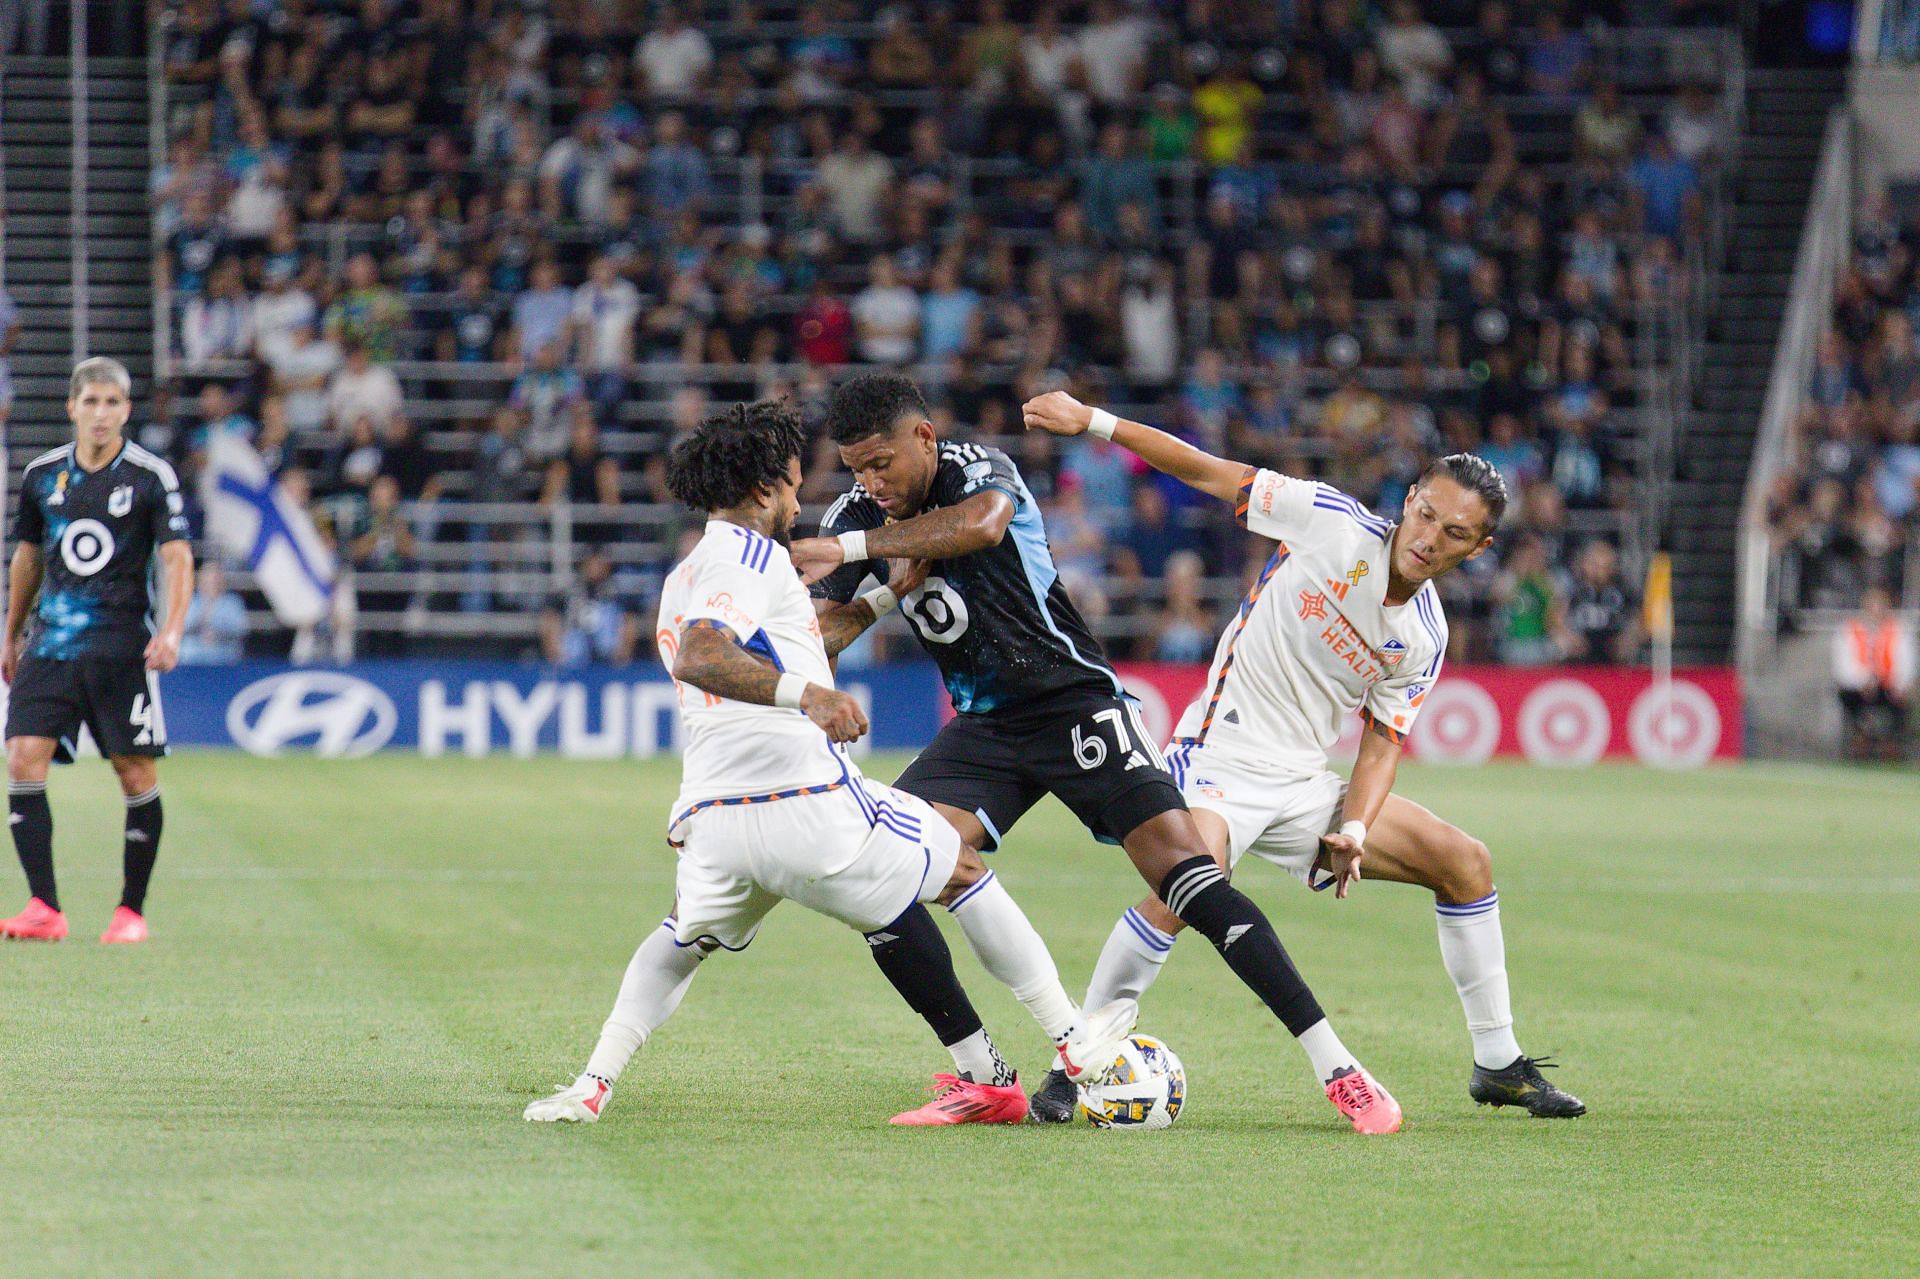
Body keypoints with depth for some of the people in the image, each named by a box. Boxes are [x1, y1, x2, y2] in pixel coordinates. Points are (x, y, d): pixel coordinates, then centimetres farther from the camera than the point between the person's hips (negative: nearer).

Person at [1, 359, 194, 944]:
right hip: (51, 642, 3)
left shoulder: (151, 476, -3)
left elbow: (177, 557, -9)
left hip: (122, 647, -3)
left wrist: (171, 631, -23)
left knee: (137, 775, -2)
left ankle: (131, 911, 10)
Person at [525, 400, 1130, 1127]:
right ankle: (1076, 1043, 16)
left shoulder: (684, 579, 25)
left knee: (683, 942, 33)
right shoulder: (751, 555, -4)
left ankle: (592, 1085, 15)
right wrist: (805, 693, -32)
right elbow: (697, 659, -22)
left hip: (712, 819, 7)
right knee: (963, 872, 12)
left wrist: (889, 595, 42)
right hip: (809, 808, -7)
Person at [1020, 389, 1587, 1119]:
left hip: (1305, 783, 6)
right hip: (1220, 760, -6)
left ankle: (1498, 1064, 14)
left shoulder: (1424, 638, 3)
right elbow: (1216, 476, -6)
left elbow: (1384, 739, 7)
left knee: (1465, 862, 2)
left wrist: (1354, 829, -12)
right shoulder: (1335, 525, -11)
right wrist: (1091, 422, -9)